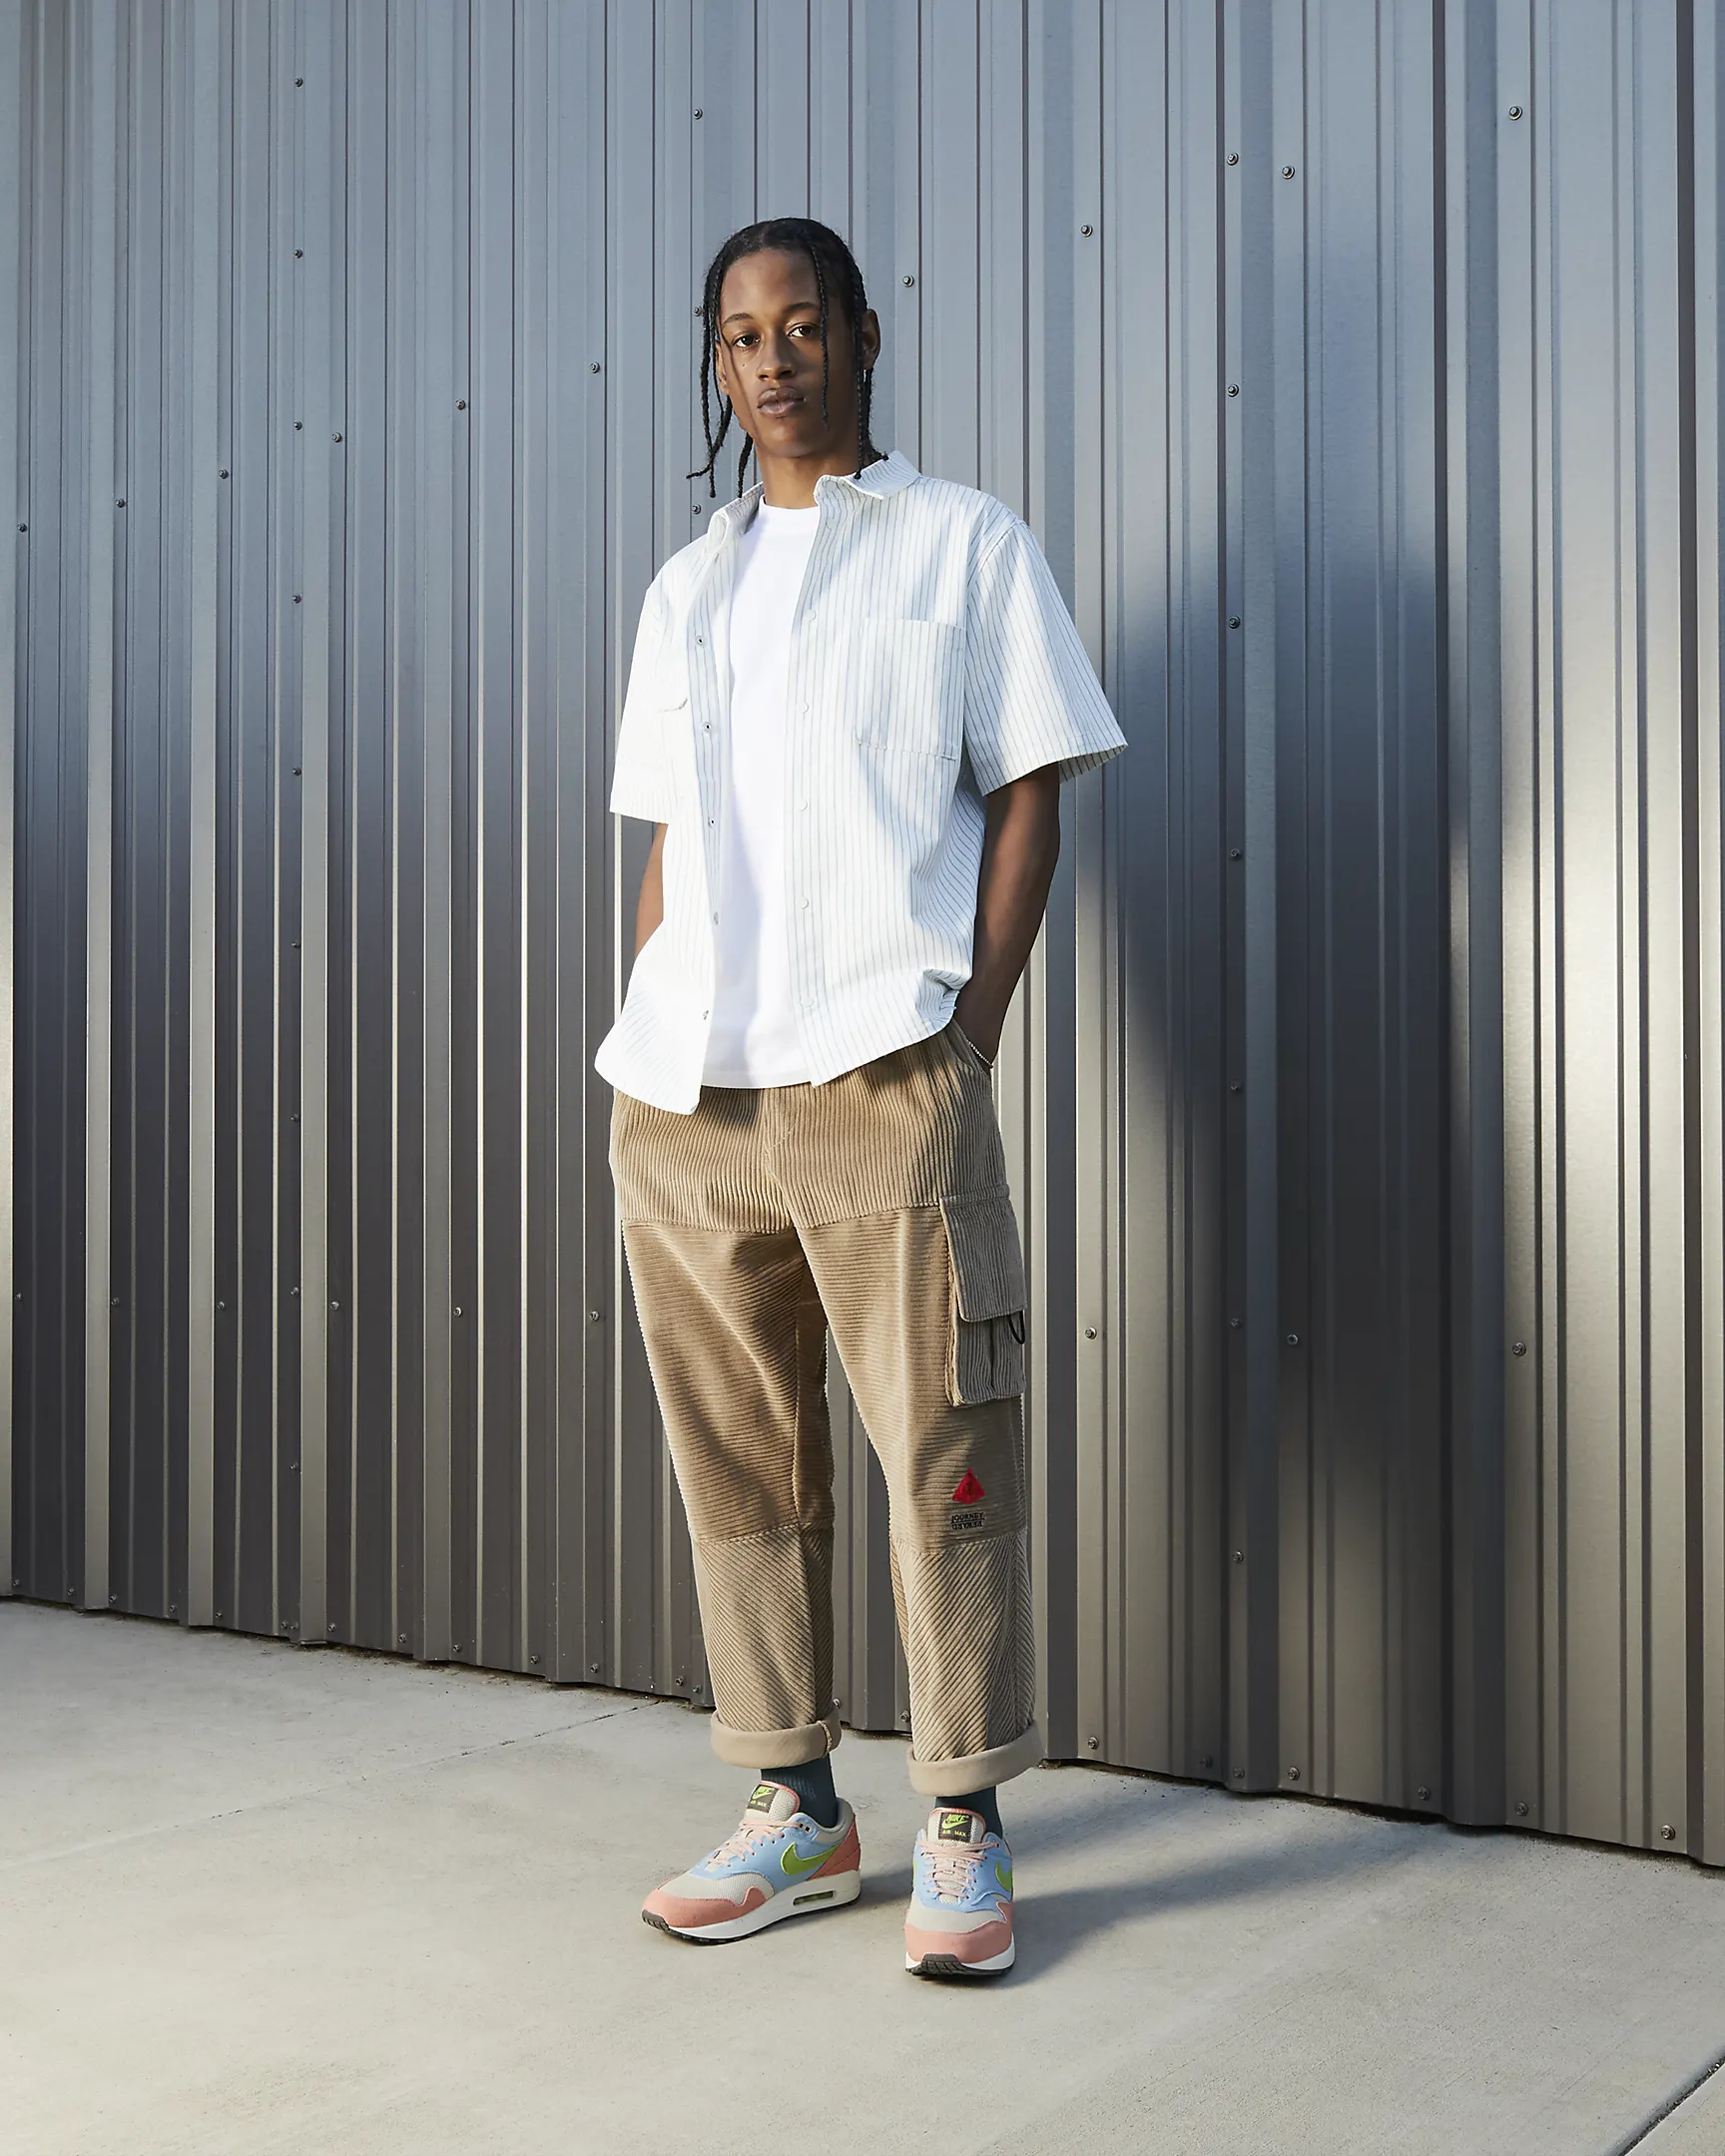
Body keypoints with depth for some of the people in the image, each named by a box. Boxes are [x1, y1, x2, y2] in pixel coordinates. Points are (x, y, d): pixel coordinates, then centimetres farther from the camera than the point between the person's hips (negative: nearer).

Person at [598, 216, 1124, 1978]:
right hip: (679, 1095, 5)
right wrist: (646, 1038, 10)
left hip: (882, 1073, -5)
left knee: (942, 1448, -5)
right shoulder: (685, 589, 22)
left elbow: (1028, 793, 3)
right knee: (736, 1458, 8)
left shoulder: (965, 543, 9)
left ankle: (964, 1831, 7)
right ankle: (792, 1811, 20)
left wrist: (970, 1026, -7)